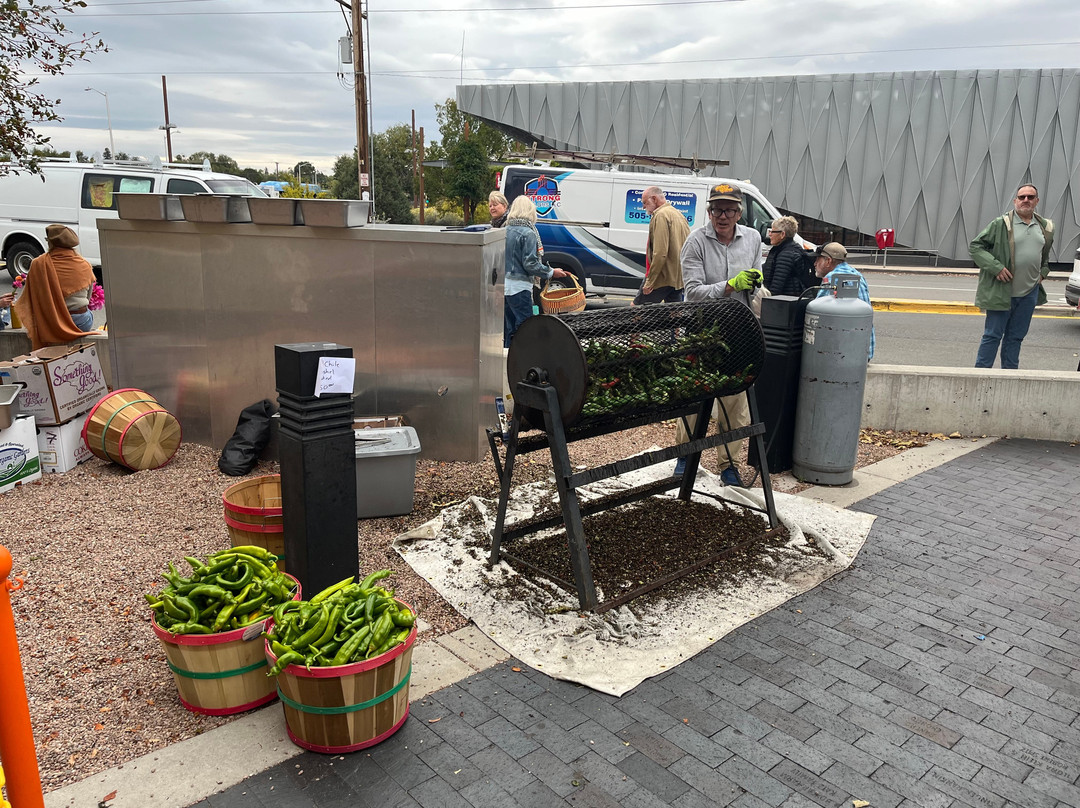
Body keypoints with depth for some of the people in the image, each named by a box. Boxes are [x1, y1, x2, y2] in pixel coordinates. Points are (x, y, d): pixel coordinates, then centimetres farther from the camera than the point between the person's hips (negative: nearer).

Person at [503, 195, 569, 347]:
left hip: (503, 286, 8)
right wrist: (551, 273, -6)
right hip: (519, 287, -8)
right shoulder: (528, 233, -11)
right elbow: (530, 263, -15)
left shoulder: (505, 231, 10)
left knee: (508, 329, 15)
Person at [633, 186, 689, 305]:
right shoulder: (679, 215, 19)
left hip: (664, 277, -9)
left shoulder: (660, 215, -12)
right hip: (680, 278, 9)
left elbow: (660, 253, -21)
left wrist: (649, 281, -19)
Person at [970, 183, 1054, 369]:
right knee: (993, 335, -1)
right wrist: (996, 267, -17)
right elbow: (975, 246, -9)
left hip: (1030, 292, 5)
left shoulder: (1046, 227, 10)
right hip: (1002, 291, -5)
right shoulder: (1001, 224, -8)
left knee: (1016, 336, 12)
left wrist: (1043, 272, 13)